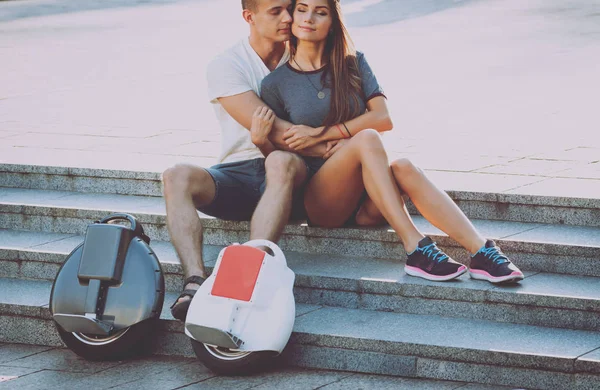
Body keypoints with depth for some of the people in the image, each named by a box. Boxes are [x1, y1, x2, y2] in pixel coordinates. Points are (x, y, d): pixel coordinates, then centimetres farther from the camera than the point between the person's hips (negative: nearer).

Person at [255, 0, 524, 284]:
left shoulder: (353, 65, 11)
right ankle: (416, 251, -41)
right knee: (367, 138, -30)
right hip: (320, 203, -2)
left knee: (402, 167, -32)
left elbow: (384, 118, -4)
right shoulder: (275, 84, 6)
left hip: (365, 202, 2)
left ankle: (482, 253, -45)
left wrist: (320, 134, -10)